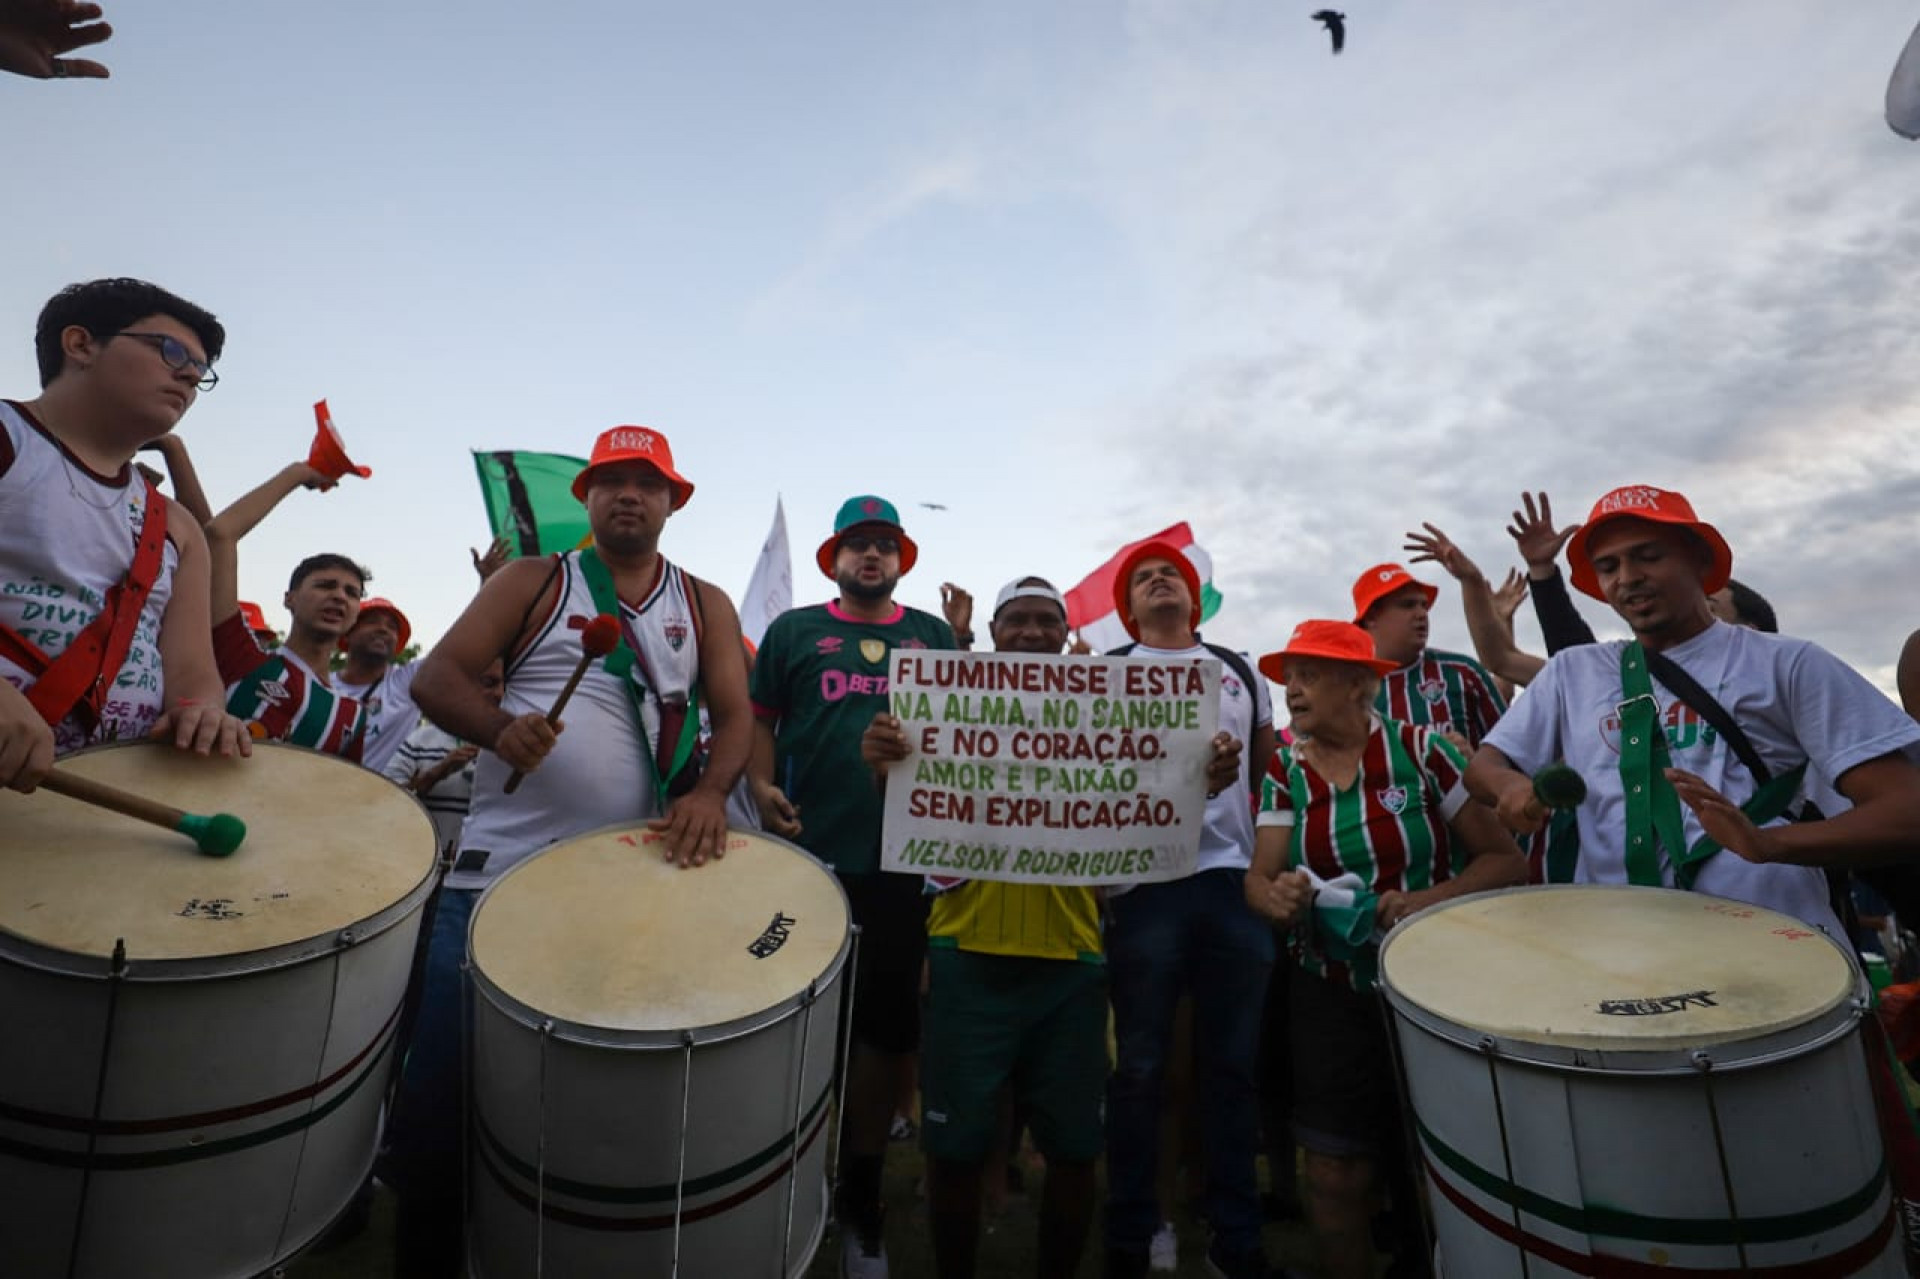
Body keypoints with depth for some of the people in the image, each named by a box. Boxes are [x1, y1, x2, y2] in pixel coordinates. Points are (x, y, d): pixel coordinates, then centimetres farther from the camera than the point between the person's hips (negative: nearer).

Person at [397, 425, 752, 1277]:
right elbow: (437, 677, -1)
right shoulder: (531, 582, 6)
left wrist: (708, 793, -20)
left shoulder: (705, 606, 9)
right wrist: (499, 726, -22)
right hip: (499, 870, 0)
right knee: (440, 1091, 3)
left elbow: (734, 714, 1)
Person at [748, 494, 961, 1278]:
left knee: (884, 1028, 12)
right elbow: (759, 719, 6)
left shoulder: (935, 635, 11)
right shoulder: (794, 630, 7)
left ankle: (861, 1198, 32)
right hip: (810, 857, -1)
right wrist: (761, 787, -10)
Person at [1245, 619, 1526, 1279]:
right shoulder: (1285, 770, -1)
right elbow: (1259, 876, -5)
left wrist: (1431, 899, -23)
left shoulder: (1420, 749, -10)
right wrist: (1278, 896, -28)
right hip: (1332, 1002, 2)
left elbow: (1506, 861, -8)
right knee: (1336, 1179, 5)